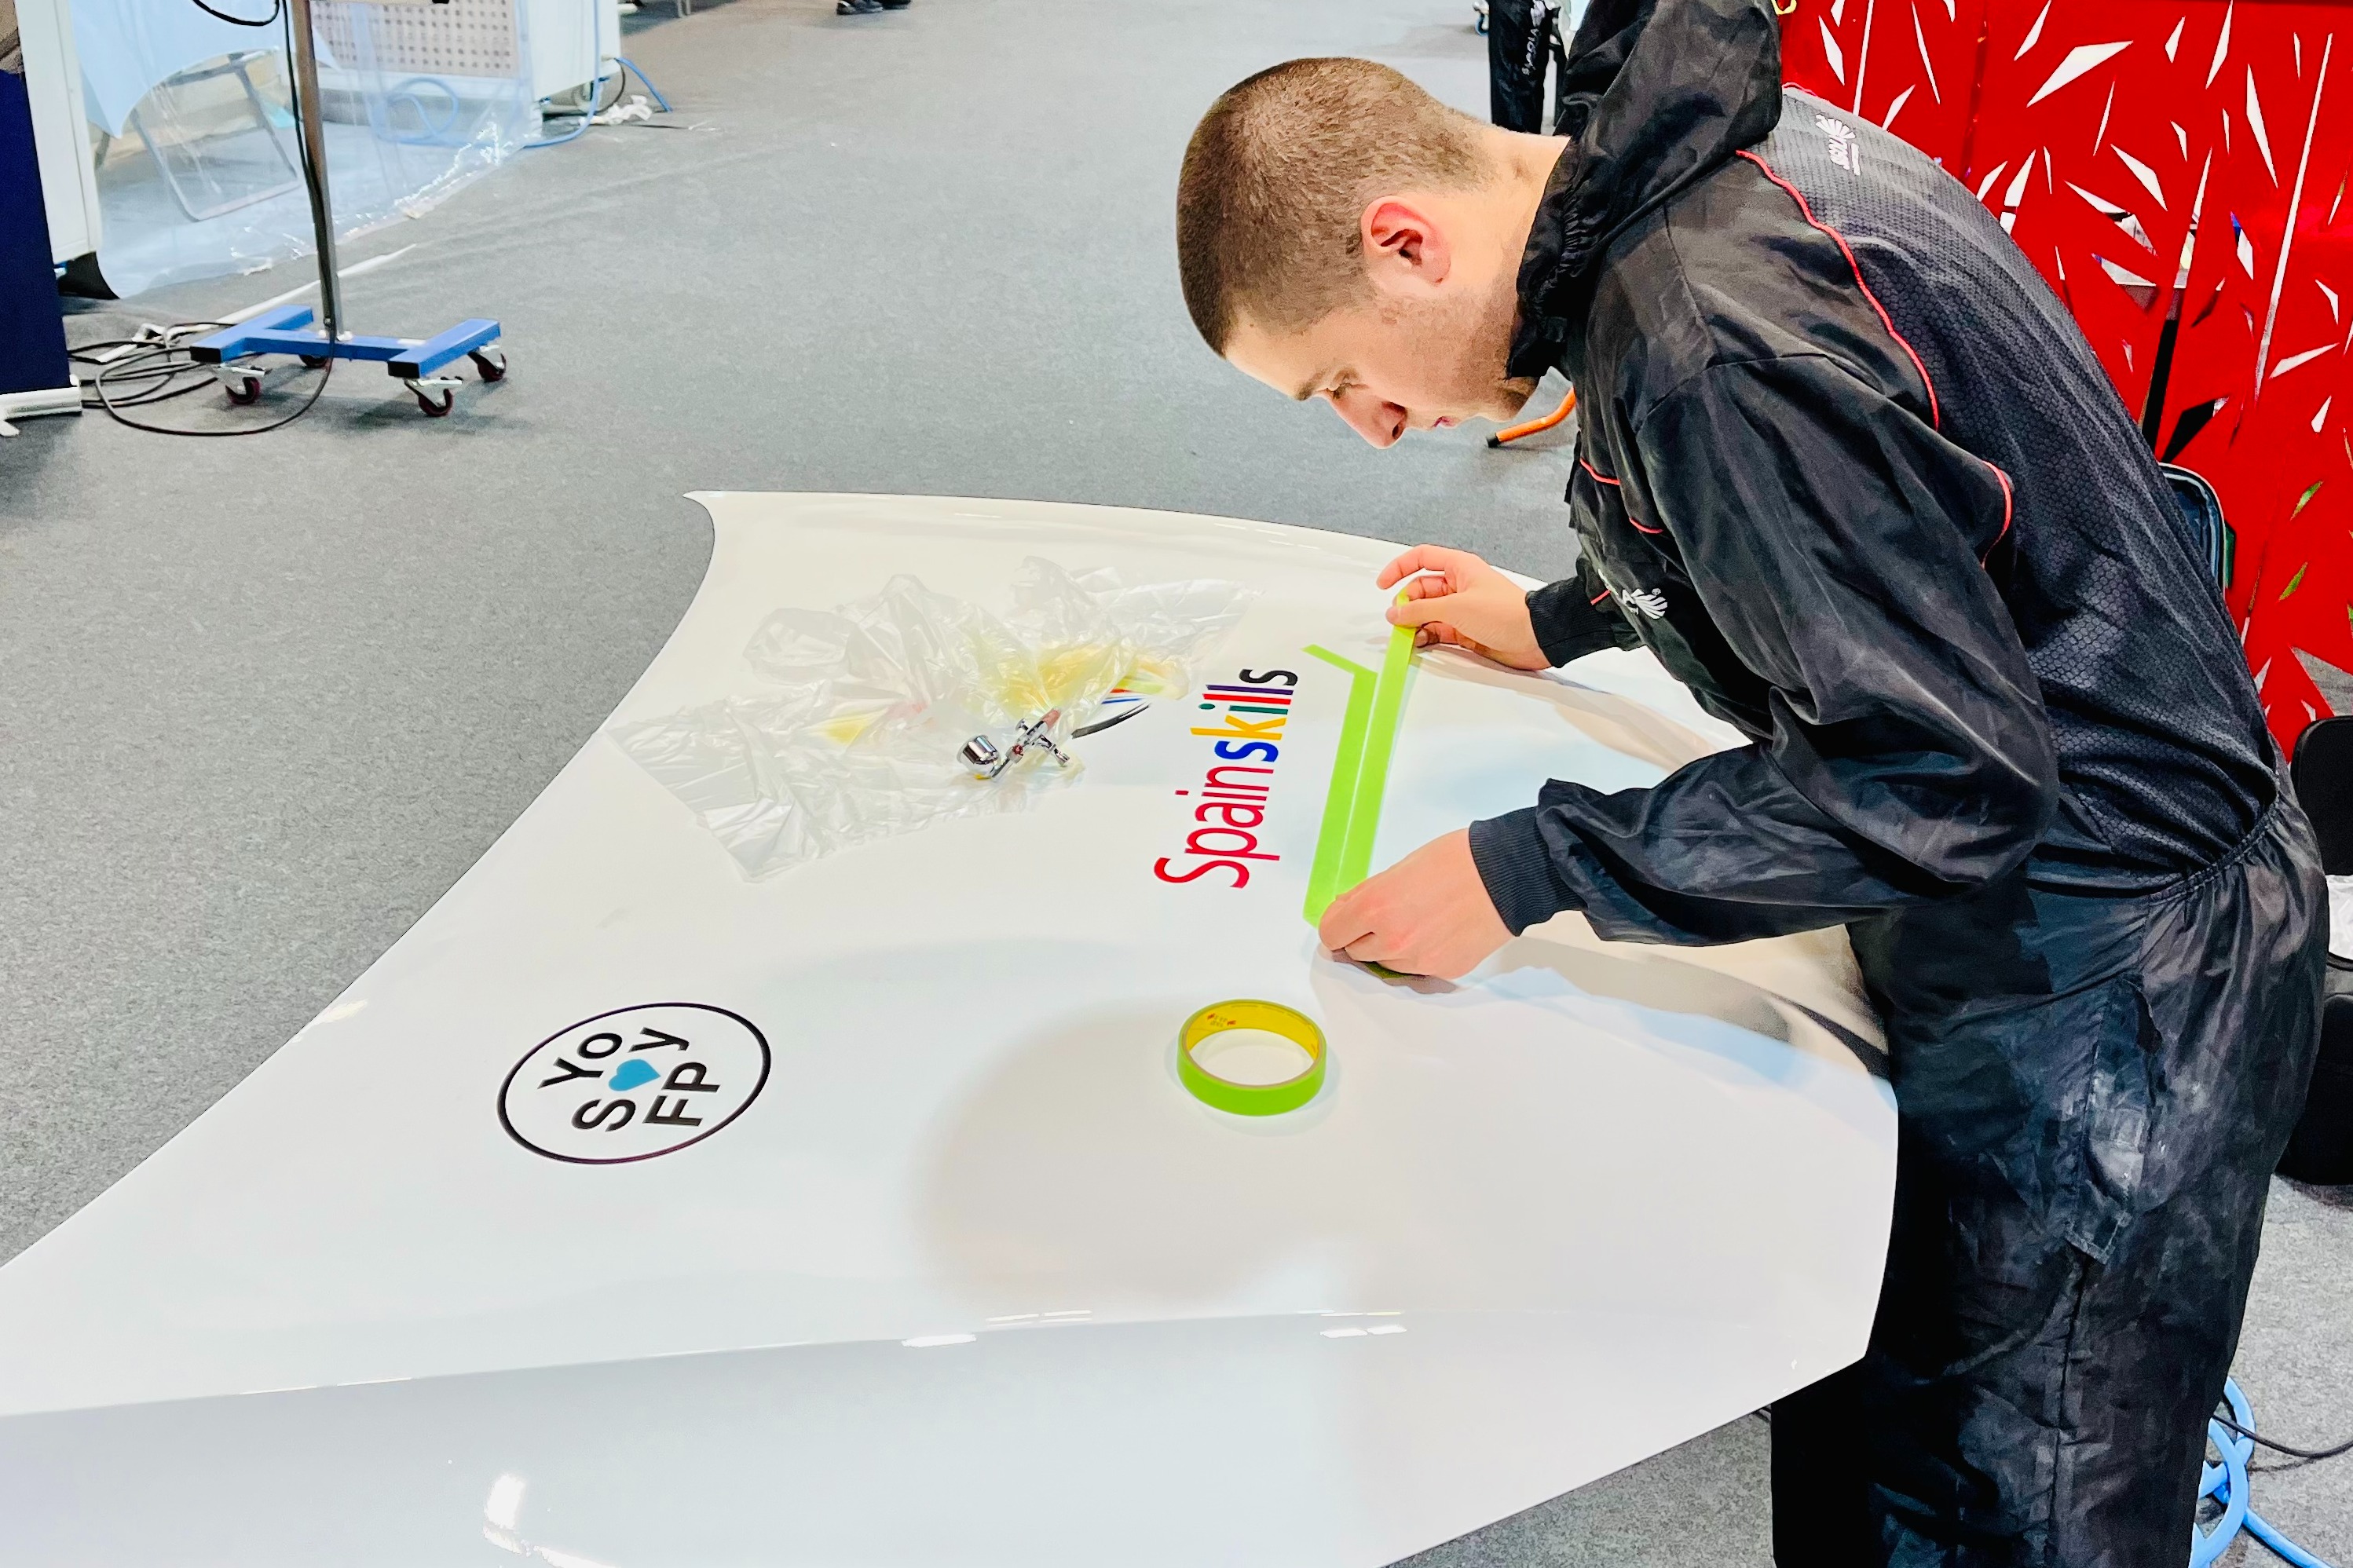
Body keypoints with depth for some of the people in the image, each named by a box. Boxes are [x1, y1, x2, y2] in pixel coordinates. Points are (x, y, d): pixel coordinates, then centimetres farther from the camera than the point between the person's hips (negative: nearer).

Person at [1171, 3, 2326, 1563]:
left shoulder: (1706, 339, -30)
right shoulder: (1723, 145, 2)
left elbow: (1939, 779, -28)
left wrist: (1525, 870, -21)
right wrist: (1562, 619, 24)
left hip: (2097, 985, -9)